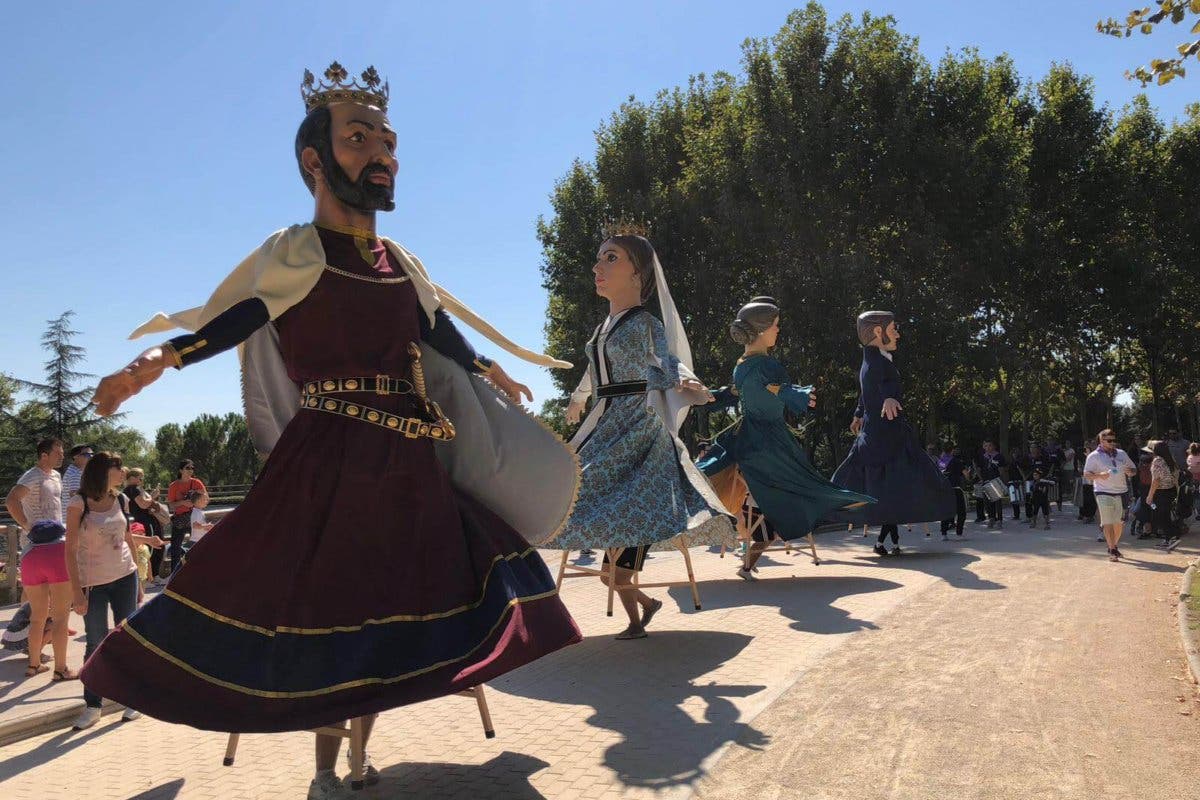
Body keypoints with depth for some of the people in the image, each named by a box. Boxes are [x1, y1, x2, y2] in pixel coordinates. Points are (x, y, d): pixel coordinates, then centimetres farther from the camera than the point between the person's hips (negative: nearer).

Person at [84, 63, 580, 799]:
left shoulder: (403, 264, 11)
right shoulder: (295, 252, -5)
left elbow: (439, 335, 18)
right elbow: (235, 320, -9)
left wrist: (491, 374, 26)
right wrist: (158, 360, -24)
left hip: (407, 466, 6)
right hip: (327, 462, -5)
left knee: (386, 608, 10)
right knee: (317, 608, 1)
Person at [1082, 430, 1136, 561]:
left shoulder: (1121, 454, 14)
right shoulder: (1094, 456, -1)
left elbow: (1134, 470, 19)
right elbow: (1086, 475, -6)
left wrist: (1130, 471, -5)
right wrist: (1099, 475, -25)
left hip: (1121, 493, 5)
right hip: (1104, 493, -5)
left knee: (1119, 523, 10)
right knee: (1108, 523, -7)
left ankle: (1114, 546, 28)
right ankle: (1112, 551, -4)